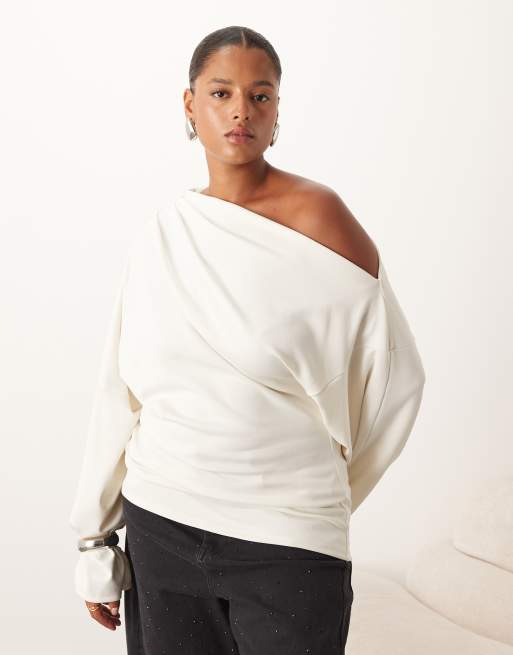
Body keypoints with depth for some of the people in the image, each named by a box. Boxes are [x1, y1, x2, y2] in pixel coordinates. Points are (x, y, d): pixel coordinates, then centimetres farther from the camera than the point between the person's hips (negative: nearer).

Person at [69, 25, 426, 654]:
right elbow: (120, 396, 7)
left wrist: (317, 494, 6)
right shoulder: (157, 236, 4)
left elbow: (393, 376, -5)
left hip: (286, 540, -3)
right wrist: (96, 541, 8)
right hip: (157, 528, 4)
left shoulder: (315, 215, -9)